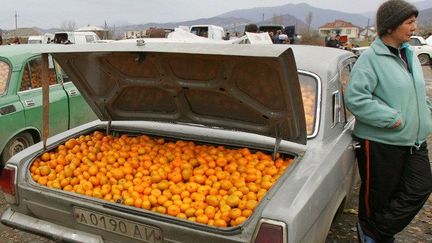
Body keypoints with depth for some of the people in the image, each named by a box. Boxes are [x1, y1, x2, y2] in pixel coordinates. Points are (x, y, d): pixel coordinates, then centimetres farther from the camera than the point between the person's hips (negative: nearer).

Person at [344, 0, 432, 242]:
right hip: (381, 142, -7)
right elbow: (354, 98, -24)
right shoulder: (371, 58, -15)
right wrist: (391, 118, -22)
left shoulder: (409, 54, 11)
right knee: (378, 194, 7)